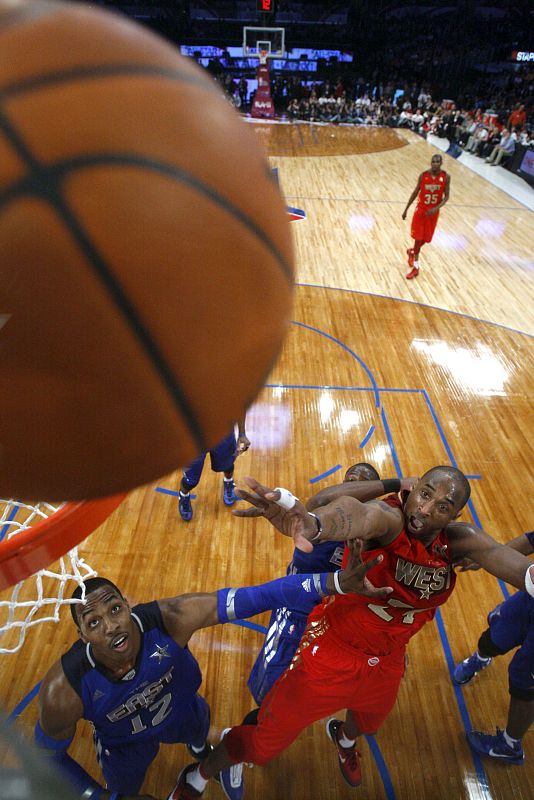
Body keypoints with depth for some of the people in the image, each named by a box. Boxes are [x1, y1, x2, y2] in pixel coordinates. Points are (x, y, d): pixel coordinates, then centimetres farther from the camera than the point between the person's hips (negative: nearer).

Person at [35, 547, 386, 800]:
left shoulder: (169, 618, -43)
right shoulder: (63, 690, -39)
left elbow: (254, 598, -47)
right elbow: (48, 755, -17)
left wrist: (333, 582, -53)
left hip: (181, 710, 2)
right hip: (124, 744, -1)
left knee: (199, 731, 34)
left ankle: (205, 754, 72)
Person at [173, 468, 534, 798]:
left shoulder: (458, 541, -12)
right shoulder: (389, 517, -32)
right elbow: (359, 514, -55)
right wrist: (314, 523, -77)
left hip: (387, 662, 6)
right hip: (331, 653, -5)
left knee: (369, 723, 35)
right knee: (264, 743, 7)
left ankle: (345, 742, 74)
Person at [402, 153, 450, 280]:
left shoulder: (446, 177, -9)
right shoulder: (423, 175, -9)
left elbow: (446, 196, -6)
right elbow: (416, 192, 2)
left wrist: (436, 208, -24)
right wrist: (406, 209, 4)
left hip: (433, 212, 1)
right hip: (420, 210, -1)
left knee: (426, 239, 9)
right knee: (418, 238, -2)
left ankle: (412, 252, 41)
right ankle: (415, 267, 11)